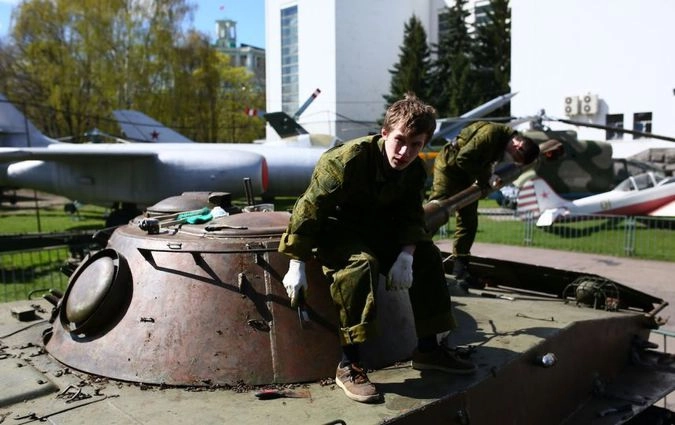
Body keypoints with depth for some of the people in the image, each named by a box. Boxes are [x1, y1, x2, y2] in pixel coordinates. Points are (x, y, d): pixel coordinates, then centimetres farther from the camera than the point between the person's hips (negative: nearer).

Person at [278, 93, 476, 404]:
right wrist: (297, 265, -27)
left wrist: (405, 255, -24)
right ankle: (349, 366, -28)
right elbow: (310, 207, -28)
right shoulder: (347, 160, -30)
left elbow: (411, 216, -3)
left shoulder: (414, 170, -8)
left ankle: (428, 349, 6)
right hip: (334, 227, -7)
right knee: (361, 263, -36)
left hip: (377, 228, 7)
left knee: (427, 254, -4)